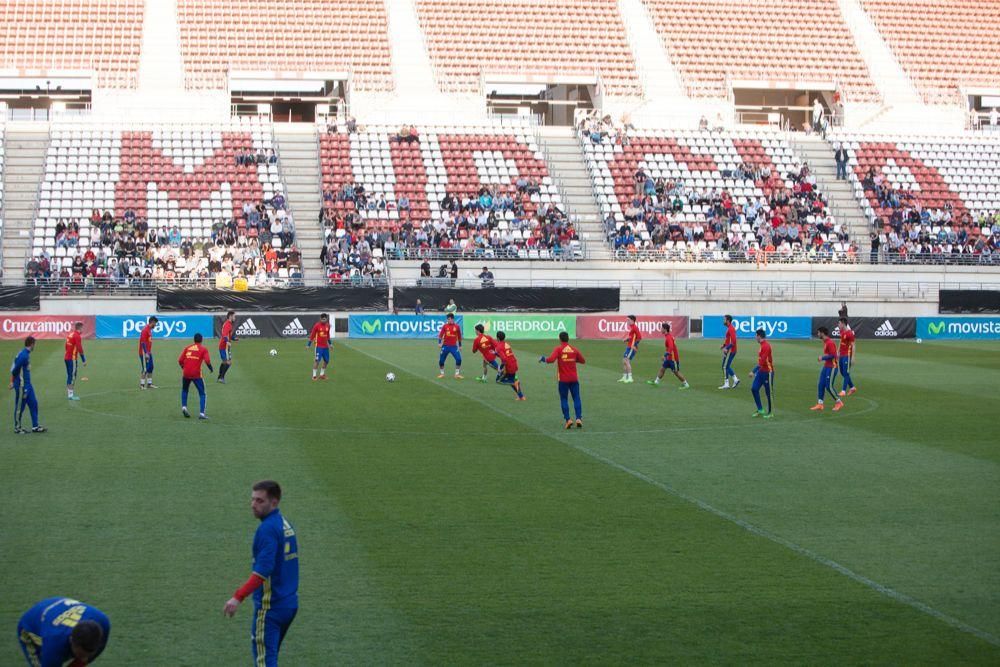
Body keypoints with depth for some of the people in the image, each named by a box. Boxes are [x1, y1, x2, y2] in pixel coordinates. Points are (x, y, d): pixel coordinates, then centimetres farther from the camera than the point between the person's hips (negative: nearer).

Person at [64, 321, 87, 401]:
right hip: (72, 359, -9)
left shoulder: (71, 334, 12)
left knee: (69, 376, 13)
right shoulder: (77, 336, -14)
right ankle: (71, 395, -6)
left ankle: (69, 394, 16)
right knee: (72, 376, -6)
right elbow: (80, 349, -19)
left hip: (67, 357, 9)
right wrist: (84, 360, -13)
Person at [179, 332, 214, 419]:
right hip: (196, 374, -3)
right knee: (202, 394, 7)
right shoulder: (204, 349, 2)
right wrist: (211, 369, 6)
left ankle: (184, 407, 10)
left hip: (186, 373, 3)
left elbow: (180, 361, 7)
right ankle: (201, 413, -6)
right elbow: (207, 361, -12)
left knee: (184, 390, 28)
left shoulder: (187, 348, 11)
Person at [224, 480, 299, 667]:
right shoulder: (286, 524, 10)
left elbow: (263, 570, -27)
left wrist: (238, 597, -32)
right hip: (290, 603, 9)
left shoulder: (267, 529, -17)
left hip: (270, 606, -9)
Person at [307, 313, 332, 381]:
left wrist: (329, 343, 23)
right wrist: (308, 344, -5)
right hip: (319, 346, -6)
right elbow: (312, 335, -5)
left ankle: (322, 374, 24)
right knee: (317, 360, -10)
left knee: (326, 361, 9)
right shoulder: (317, 325, -8)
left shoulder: (328, 326, 7)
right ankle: (314, 376, -3)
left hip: (325, 347, 6)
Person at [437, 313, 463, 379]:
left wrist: (460, 345, 15)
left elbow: (459, 336, 12)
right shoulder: (445, 326, 1)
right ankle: (441, 373, 21)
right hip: (445, 346, 0)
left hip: (454, 346, 0)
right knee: (441, 360, 2)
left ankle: (457, 374, -1)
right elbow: (440, 335, 1)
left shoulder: (457, 327, 3)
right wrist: (439, 343, -11)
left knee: (458, 359, -13)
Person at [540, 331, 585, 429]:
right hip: (574, 378, 2)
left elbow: (551, 359, -22)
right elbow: (583, 361, 12)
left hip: (563, 379, -2)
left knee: (564, 399, 7)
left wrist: (543, 359, -4)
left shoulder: (558, 349, -7)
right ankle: (579, 418, -4)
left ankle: (568, 420, -2)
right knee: (576, 398, 7)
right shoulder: (574, 349, 3)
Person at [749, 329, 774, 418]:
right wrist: (756, 371, 19)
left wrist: (754, 371, -24)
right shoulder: (762, 345, 10)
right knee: (754, 388, 4)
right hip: (761, 371, 9)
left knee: (768, 392, 1)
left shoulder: (766, 346, -19)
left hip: (767, 372, -9)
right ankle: (760, 410, 11)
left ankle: (770, 412, 12)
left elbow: (762, 361, -24)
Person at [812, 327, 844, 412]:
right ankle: (820, 404, 8)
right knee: (821, 385, 5)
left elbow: (833, 355, -23)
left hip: (831, 366, -10)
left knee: (828, 386, -7)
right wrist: (822, 357, 9)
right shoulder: (825, 342, 12)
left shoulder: (830, 343, -18)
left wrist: (823, 358, -15)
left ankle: (839, 402, 8)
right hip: (826, 366, 10)